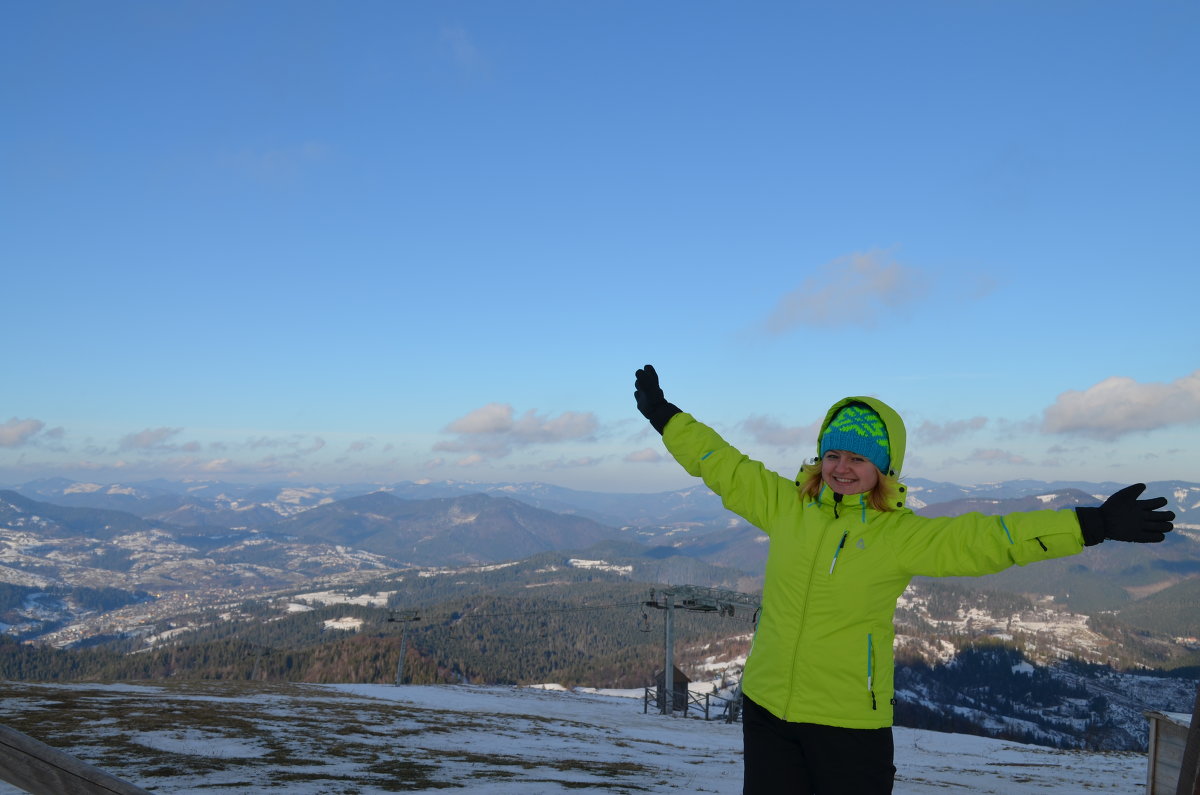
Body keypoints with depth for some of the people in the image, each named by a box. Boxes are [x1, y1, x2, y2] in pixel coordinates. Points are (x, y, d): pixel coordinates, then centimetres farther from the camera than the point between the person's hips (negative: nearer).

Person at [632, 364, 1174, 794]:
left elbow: (986, 538, -14)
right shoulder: (784, 506, 1)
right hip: (766, 708, 3)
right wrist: (662, 415, 15)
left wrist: (1094, 526, -21)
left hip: (850, 722, -3)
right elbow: (722, 465, 10)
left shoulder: (903, 536, -8)